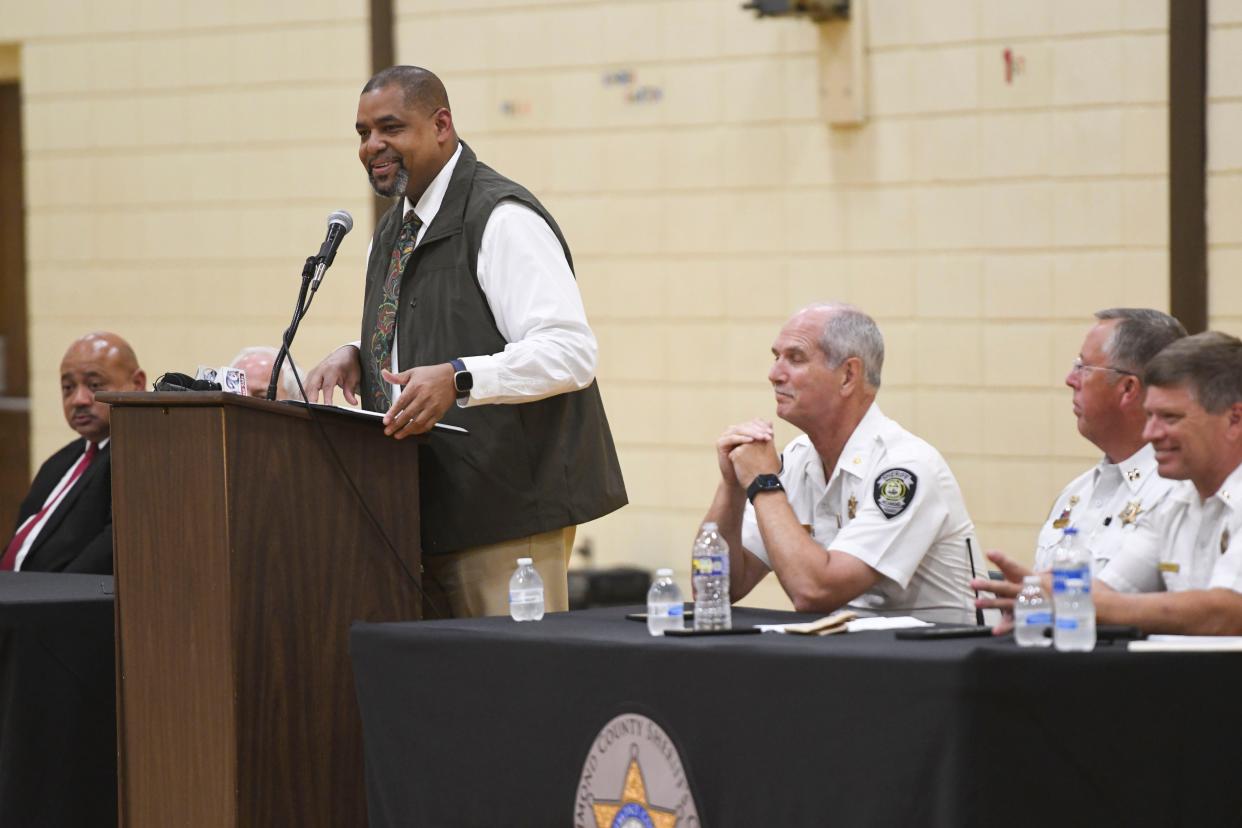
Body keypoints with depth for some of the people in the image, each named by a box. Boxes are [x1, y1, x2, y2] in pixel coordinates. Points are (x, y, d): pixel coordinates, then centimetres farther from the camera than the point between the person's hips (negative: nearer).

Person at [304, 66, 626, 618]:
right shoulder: (393, 232, 17)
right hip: (428, 512, 9)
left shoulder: (501, 220, -13)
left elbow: (570, 351, -22)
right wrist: (355, 356, 6)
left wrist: (458, 379, -34)